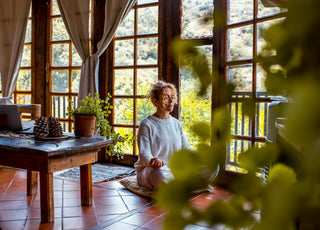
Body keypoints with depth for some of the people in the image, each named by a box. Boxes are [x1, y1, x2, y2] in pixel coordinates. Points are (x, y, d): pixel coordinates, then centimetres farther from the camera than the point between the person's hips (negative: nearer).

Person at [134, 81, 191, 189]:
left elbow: (186, 148, 12)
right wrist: (151, 161, -38)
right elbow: (144, 153, -13)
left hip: (174, 168, 5)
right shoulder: (146, 124, -5)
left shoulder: (176, 123, 14)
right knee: (160, 176, -41)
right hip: (149, 169, -5)